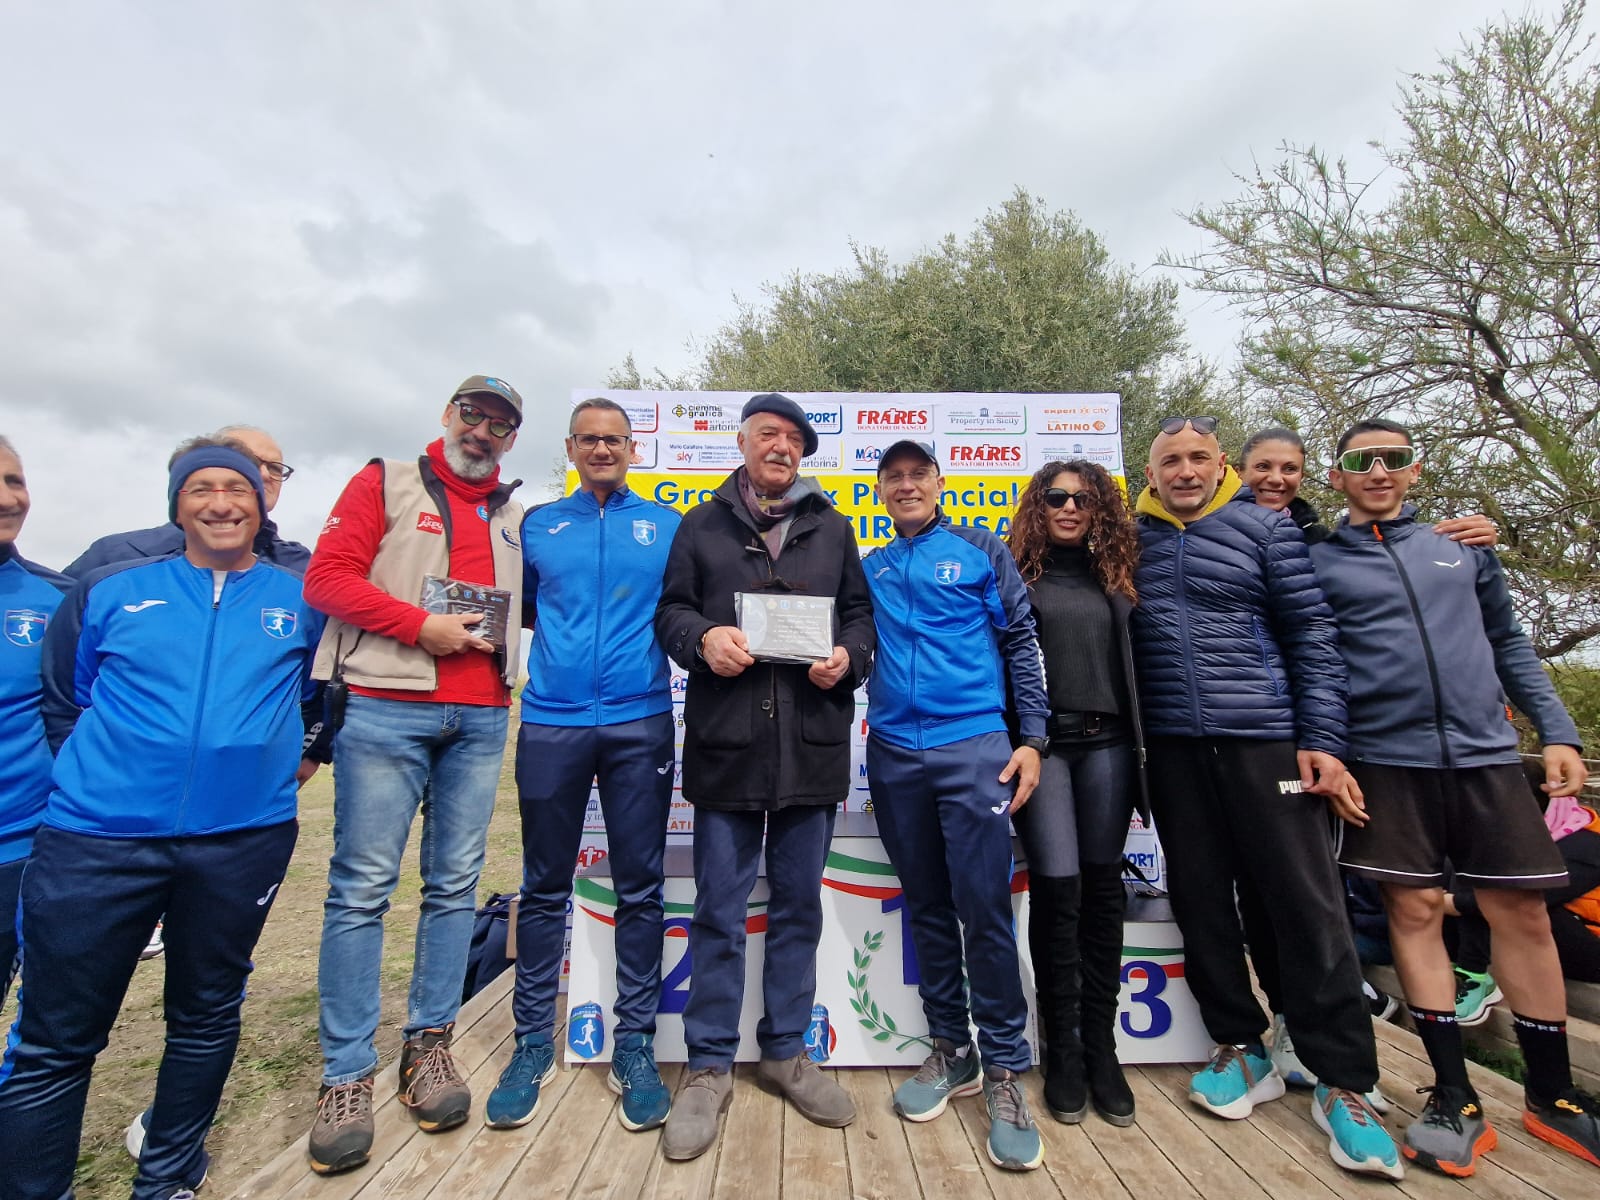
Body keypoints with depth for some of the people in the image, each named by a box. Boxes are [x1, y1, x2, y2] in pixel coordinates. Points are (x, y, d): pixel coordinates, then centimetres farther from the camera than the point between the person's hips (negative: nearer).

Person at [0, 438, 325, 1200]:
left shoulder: (300, 601, 4)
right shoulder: (110, 590, 5)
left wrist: (310, 749, 9)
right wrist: (89, 768, 8)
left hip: (244, 838, 1)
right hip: (98, 836, 0)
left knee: (207, 1016, 15)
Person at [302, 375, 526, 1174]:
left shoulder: (515, 517, 17)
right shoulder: (386, 482, 6)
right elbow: (327, 577, -3)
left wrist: (503, 640, 3)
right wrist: (421, 626, -12)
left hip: (479, 720, 4)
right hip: (384, 708, -3)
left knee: (455, 883, 7)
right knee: (363, 885, -1)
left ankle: (428, 1046, 22)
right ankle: (347, 1076, 12)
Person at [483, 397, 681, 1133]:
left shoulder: (667, 526, 7)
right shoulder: (536, 526, 11)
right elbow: (517, 609, 17)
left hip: (640, 724, -1)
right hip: (551, 724, 1)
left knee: (639, 887, 6)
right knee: (545, 886, 10)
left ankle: (635, 1045, 21)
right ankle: (533, 1043, 27)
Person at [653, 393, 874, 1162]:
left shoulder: (832, 529, 15)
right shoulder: (701, 526, 11)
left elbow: (860, 612, 13)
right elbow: (670, 610, 6)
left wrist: (849, 655, -8)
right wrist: (702, 637, -14)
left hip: (814, 744, 2)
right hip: (726, 744, -1)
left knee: (799, 906, 14)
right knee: (719, 911, 7)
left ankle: (786, 1052, 32)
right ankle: (710, 1067, 24)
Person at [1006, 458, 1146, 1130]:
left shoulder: (1111, 578, 14)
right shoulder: (1017, 574, 3)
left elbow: (1130, 666, 15)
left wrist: (1137, 746, 9)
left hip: (1105, 744, 4)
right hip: (1041, 741, -3)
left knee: (1102, 891, 8)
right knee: (1057, 889, -3)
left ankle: (1100, 1045, 22)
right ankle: (1062, 1050, 15)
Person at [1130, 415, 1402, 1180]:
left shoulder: (1264, 528, 2)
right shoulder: (1132, 539, 8)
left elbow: (1312, 634, 0)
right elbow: (1115, 640, 12)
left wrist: (1323, 737, -7)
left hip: (1264, 739, -2)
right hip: (1172, 748, 3)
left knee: (1307, 903, 1)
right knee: (1200, 900, 9)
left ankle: (1343, 1083, 18)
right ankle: (1241, 1050, 27)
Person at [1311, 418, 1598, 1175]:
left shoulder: (1463, 545, 13)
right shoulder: (1317, 563, 2)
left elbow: (1508, 644, 14)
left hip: (1485, 754, 3)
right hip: (1384, 763, -3)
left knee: (1523, 914, 7)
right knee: (1415, 912, 3)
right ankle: (1454, 1097, 16)